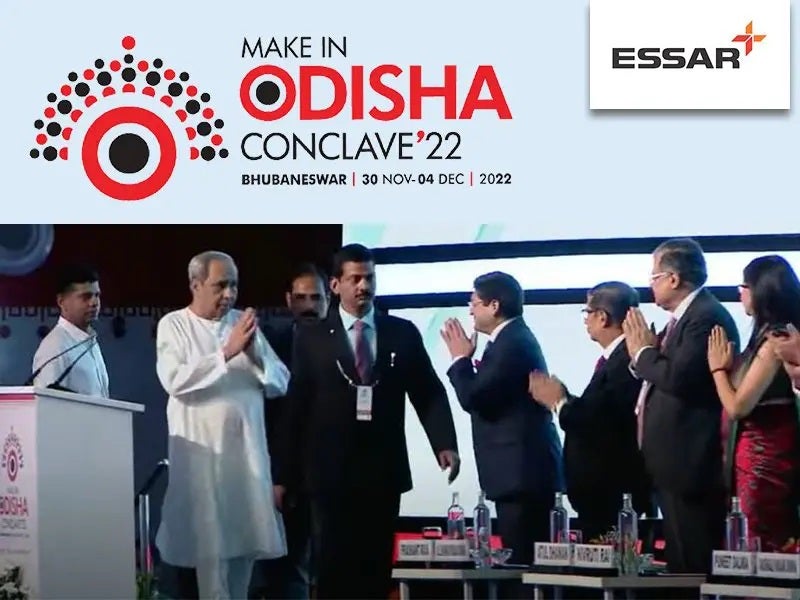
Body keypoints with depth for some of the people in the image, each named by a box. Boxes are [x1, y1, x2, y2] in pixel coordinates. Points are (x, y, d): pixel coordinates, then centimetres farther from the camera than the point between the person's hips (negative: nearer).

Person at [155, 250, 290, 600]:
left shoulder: (244, 323, 11)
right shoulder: (174, 325, -1)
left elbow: (280, 383, 9)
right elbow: (175, 380, -17)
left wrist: (255, 355, -10)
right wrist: (227, 352, -20)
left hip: (248, 449, 4)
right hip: (202, 451, -4)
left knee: (246, 537, 8)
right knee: (211, 543, -6)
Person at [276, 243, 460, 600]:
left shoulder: (402, 333, 6)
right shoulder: (312, 338, 3)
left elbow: (429, 394, 6)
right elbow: (296, 409, 2)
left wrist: (444, 444, -10)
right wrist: (287, 476, 0)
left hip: (383, 473, 1)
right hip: (331, 474, -1)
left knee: (376, 571, 5)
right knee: (333, 571, 0)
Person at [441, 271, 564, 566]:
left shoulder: (512, 343, -15)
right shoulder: (515, 338, 18)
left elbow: (473, 398, -18)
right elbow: (489, 396, 18)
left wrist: (460, 358, -5)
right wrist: (466, 360, 10)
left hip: (521, 470, -11)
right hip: (525, 467, 11)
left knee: (522, 558, -11)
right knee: (528, 557, 10)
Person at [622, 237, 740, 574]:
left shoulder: (706, 317, -14)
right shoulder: (686, 316, 17)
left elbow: (679, 378, -25)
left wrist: (644, 352, -9)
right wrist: (643, 353, 2)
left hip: (692, 466, -11)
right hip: (676, 463, 11)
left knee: (695, 564, -10)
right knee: (680, 561, 13)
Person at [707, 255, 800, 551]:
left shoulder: (775, 340, -18)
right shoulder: (771, 335, 11)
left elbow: (738, 406, -19)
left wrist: (718, 368, -6)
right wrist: (728, 366, 6)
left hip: (764, 454, -10)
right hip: (763, 450, 10)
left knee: (763, 550, -4)